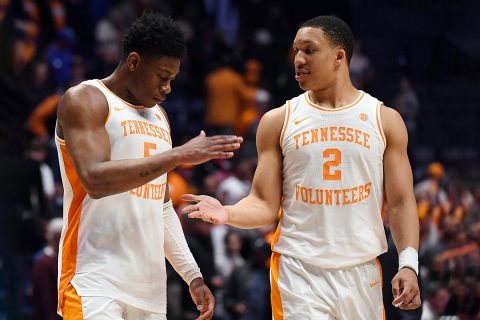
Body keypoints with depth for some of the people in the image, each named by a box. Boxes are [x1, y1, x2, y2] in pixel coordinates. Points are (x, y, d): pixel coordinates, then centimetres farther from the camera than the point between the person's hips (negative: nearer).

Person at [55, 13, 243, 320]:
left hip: (149, 283, 8)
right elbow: (95, 179, -21)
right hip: (95, 281, -8)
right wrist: (181, 154, -22)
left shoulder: (158, 116, 20)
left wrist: (192, 275, 19)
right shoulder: (85, 100, -4)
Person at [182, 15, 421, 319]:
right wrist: (226, 213, -18)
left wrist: (409, 264, -9)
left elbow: (401, 202, 4)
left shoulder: (385, 120, 5)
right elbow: (265, 205, 3)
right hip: (299, 273, -1)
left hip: (362, 272, 1)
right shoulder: (278, 121, 5)